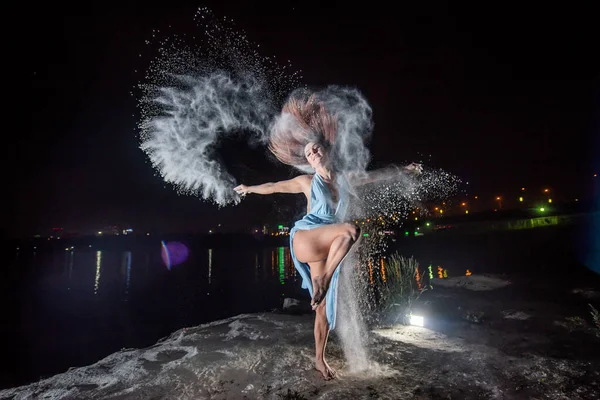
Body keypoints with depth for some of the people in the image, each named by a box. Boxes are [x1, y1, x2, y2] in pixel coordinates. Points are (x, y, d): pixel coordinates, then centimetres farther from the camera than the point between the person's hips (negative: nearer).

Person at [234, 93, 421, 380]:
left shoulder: (345, 178, 9)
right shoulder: (307, 182, 0)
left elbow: (374, 175, 24)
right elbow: (275, 187, 13)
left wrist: (402, 170, 35)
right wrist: (249, 188, 25)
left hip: (328, 247, 5)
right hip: (305, 241, -4)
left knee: (324, 305, 8)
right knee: (350, 230, -33)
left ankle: (320, 360, 24)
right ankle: (322, 282, -21)